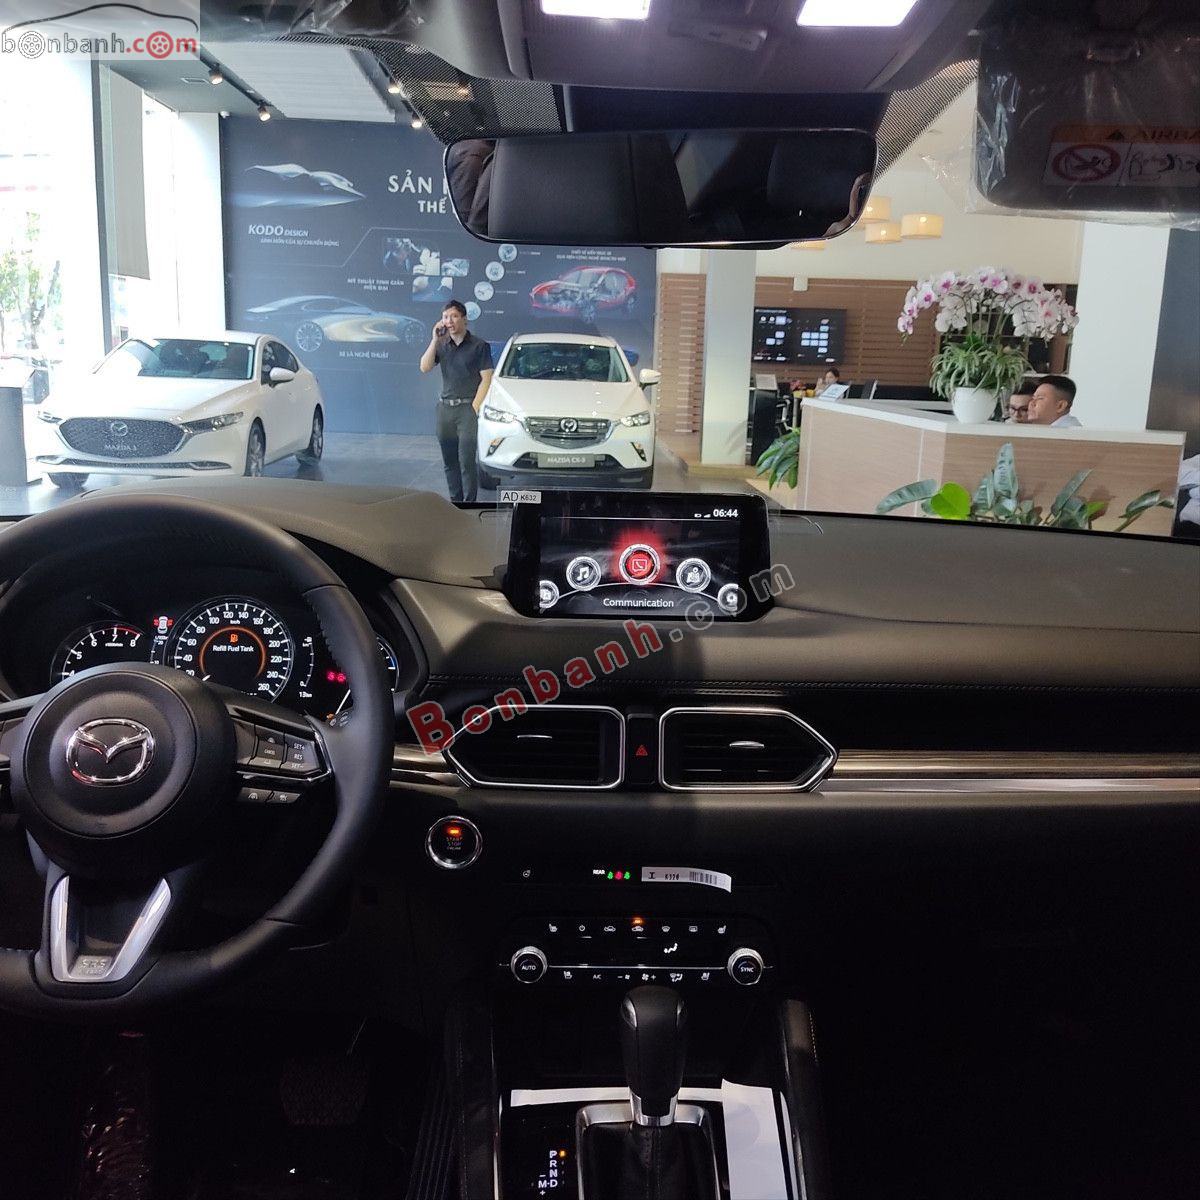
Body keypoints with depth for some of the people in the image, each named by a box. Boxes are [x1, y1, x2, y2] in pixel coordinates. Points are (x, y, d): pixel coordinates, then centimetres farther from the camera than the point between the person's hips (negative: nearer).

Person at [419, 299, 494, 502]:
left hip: (468, 407, -5)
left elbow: (486, 379, -5)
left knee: (466, 460, -10)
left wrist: (474, 407, -13)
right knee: (449, 461, 9)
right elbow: (424, 368, -2)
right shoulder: (440, 344, 11)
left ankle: (469, 501, -6)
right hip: (445, 407, 5)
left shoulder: (479, 345, -2)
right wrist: (435, 340, -8)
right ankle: (455, 501, 19)